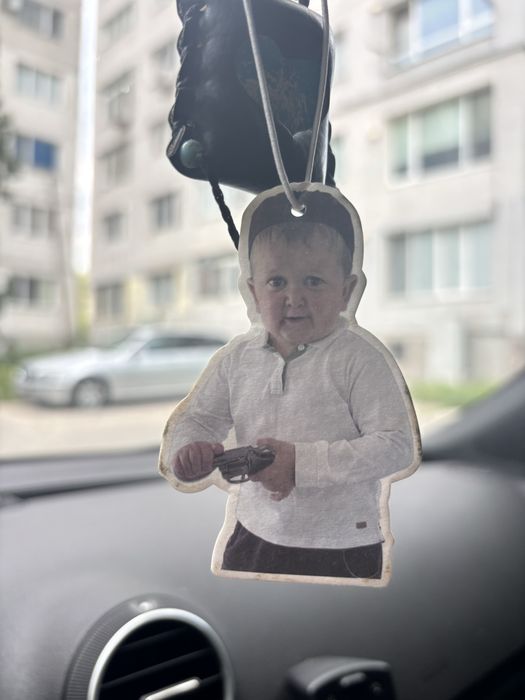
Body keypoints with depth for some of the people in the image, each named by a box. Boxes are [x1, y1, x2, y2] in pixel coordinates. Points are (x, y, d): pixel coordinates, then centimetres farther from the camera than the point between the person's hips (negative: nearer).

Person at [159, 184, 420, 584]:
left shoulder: (360, 357, -17)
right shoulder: (239, 356, -4)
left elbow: (398, 446, -21)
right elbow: (198, 417, 5)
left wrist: (303, 462, -28)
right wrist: (187, 449, -19)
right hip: (253, 534, 5)